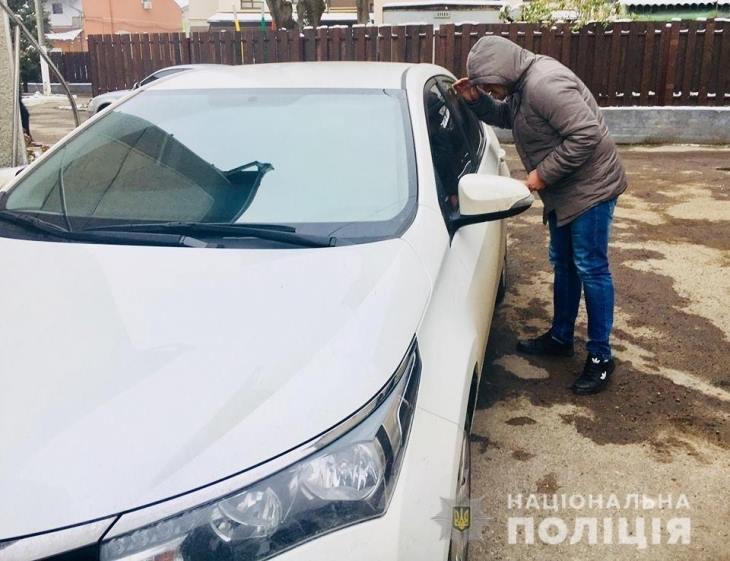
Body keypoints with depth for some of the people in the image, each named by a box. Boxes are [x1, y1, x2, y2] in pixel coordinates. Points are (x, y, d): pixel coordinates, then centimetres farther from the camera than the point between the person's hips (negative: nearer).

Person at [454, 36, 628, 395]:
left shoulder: (543, 84, -26)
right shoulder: (522, 83, 4)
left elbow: (586, 135, -31)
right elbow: (506, 116, 22)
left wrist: (544, 173, -23)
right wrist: (476, 100, 4)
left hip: (589, 187, -10)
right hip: (564, 190, 10)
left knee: (591, 269, -4)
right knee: (563, 264, 17)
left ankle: (600, 357, 8)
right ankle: (560, 338, 31)